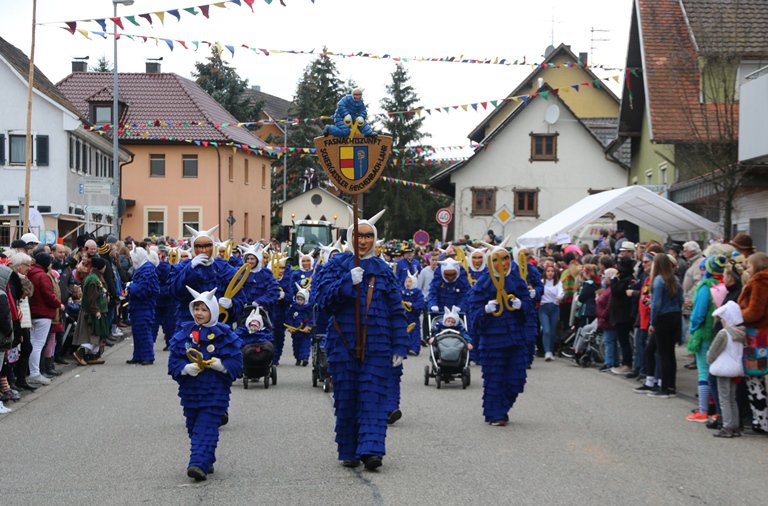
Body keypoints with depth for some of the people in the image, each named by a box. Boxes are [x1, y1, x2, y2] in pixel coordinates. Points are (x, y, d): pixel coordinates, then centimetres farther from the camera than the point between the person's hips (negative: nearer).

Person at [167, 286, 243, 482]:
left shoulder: (224, 335, -3)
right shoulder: (184, 334, 5)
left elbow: (236, 362, -2)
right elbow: (173, 361, 3)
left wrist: (222, 365, -21)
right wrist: (185, 368, -17)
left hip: (215, 391, -4)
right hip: (190, 390, 4)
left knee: (206, 429, -12)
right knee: (193, 427, 12)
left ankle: (199, 464, -20)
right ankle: (206, 461, 26)